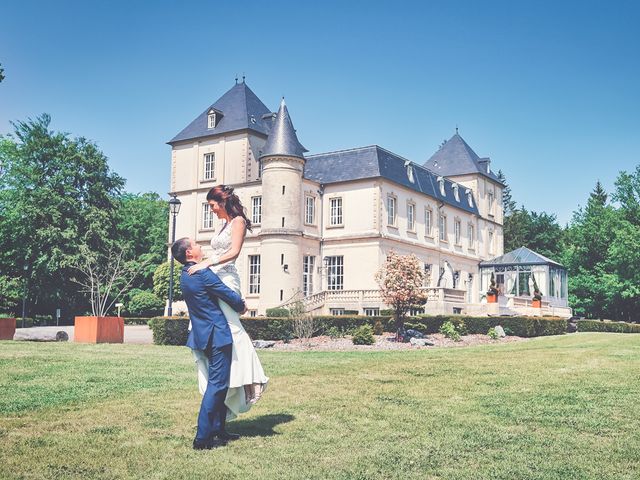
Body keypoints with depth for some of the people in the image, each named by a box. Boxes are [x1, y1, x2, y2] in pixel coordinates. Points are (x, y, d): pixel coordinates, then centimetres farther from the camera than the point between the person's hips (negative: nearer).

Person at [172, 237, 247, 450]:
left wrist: (238, 303, 18)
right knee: (217, 385, -6)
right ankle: (202, 438, -5)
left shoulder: (185, 275, 11)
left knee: (218, 384, 18)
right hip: (217, 335, -10)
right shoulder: (203, 274, -18)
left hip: (204, 335, 10)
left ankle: (218, 429, 23)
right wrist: (242, 306, 9)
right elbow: (230, 296, -11)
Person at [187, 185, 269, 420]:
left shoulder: (238, 221, -2)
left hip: (226, 280, -9)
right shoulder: (226, 225, 24)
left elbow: (234, 252, -15)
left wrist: (206, 263, -22)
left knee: (231, 328, -17)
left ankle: (252, 379, -18)